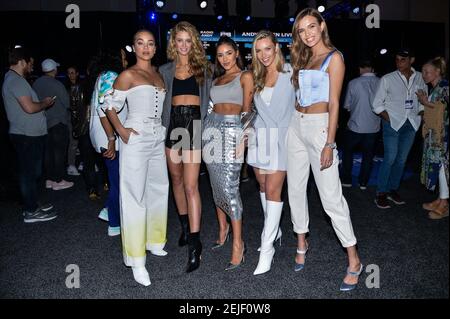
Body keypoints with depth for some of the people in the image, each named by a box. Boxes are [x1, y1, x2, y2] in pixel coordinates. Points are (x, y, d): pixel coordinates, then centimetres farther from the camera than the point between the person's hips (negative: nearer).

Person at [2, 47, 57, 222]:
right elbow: (30, 107, -23)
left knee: (31, 173, 18)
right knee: (29, 173, -3)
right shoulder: (16, 81, -16)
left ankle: (31, 205, 29)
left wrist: (42, 103, 11)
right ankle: (31, 212, 7)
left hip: (29, 135, 11)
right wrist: (45, 103, -7)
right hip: (27, 136, -11)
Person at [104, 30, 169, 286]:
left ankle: (155, 242, 33)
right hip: (136, 140, -7)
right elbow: (110, 106, -3)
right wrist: (122, 131, -13)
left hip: (158, 139, 7)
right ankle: (137, 261, 4)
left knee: (159, 190, 14)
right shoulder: (128, 75, -4)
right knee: (135, 197, -4)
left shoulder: (158, 75, 14)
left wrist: (164, 131, 11)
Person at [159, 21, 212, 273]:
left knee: (191, 185, -13)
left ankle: (195, 243, -10)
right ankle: (185, 226, 30)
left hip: (194, 121, -4)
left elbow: (209, 97, 10)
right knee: (176, 179, 12)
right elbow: (161, 99, 13)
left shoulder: (203, 68, 9)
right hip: (173, 122, 4)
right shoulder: (165, 70, 14)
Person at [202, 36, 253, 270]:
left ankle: (237, 243, -4)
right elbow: (212, 105, 18)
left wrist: (245, 137, -10)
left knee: (229, 187, -12)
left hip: (233, 130, -6)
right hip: (212, 128, 6)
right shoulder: (216, 79, 19)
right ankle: (222, 228, 28)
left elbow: (246, 110, -2)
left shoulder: (245, 76, 3)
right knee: (216, 184, 10)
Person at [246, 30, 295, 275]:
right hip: (260, 136, 6)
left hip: (281, 137, -5)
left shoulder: (290, 72, -3)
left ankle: (267, 249, -2)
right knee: (264, 186, 11)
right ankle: (274, 231, 29)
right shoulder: (256, 77, 14)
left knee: (273, 190, -8)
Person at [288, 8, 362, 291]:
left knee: (331, 196, -7)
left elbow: (334, 103, -11)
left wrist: (329, 144, -16)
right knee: (296, 188, 10)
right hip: (296, 126, 7)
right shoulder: (303, 58, 14)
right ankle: (302, 243, 28)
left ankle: (354, 261, 6)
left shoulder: (334, 57, -5)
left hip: (319, 127, -7)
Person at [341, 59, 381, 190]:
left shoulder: (353, 83, -12)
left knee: (348, 151, 18)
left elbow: (347, 106, -2)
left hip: (355, 126, -1)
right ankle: (363, 183, 21)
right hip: (373, 127, 2)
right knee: (368, 155, 14)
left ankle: (346, 180, 20)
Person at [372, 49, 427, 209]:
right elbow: (377, 105, -1)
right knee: (390, 158, -8)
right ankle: (381, 194, 2)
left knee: (402, 159, 7)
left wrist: (418, 116, 4)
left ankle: (393, 190, 20)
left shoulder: (420, 78, 4)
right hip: (392, 123, -3)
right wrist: (389, 119, -8)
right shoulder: (387, 79, -4)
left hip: (411, 124, 4)